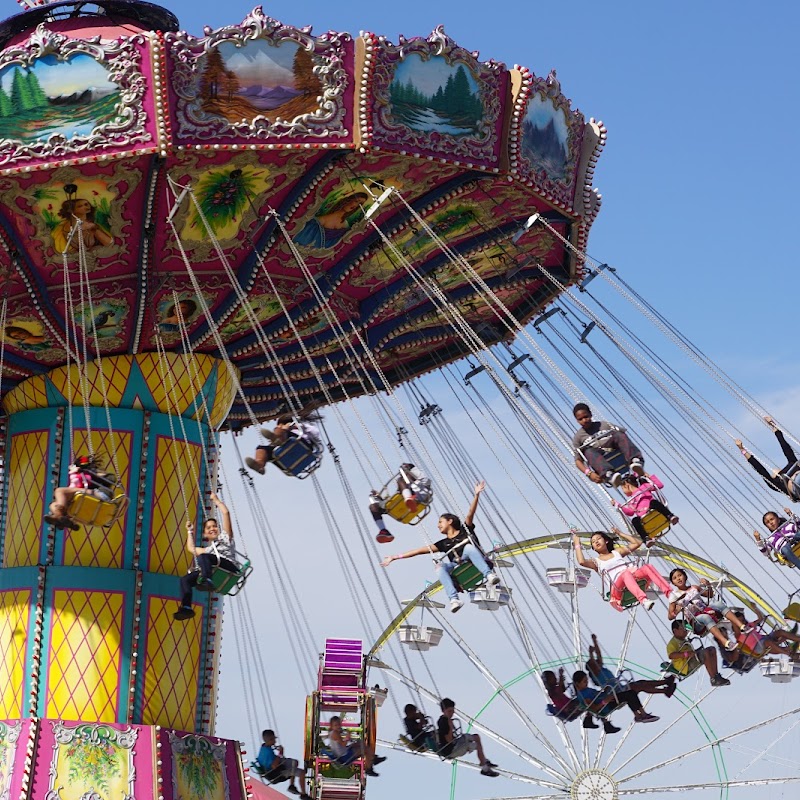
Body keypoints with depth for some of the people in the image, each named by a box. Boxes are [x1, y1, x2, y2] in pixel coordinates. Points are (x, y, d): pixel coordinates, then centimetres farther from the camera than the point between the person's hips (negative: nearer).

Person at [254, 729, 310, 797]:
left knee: (294, 762, 25)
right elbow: (274, 766, -37)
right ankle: (303, 795, 3)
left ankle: (292, 786, 30)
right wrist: (279, 753, -30)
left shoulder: (263, 747, -4)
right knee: (302, 773, -13)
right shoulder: (268, 752, -34)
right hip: (276, 774, -10)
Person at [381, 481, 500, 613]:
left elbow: (470, 514, 0)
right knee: (440, 566, -25)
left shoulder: (465, 531, 16)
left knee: (469, 547, -30)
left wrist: (476, 495, -16)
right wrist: (395, 557, 16)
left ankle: (489, 575, -48)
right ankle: (454, 599, -44)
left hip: (478, 565, -3)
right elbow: (421, 550, 19)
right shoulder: (444, 544, 22)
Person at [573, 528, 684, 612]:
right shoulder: (596, 562, 22)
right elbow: (581, 561, 1)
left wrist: (621, 534, 34)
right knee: (626, 573, -39)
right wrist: (577, 544, 12)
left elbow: (637, 543, 30)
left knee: (647, 567, -27)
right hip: (618, 583, -4)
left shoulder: (617, 552, 32)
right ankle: (643, 600, -64)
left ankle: (669, 593, -43)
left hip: (634, 576, 4)